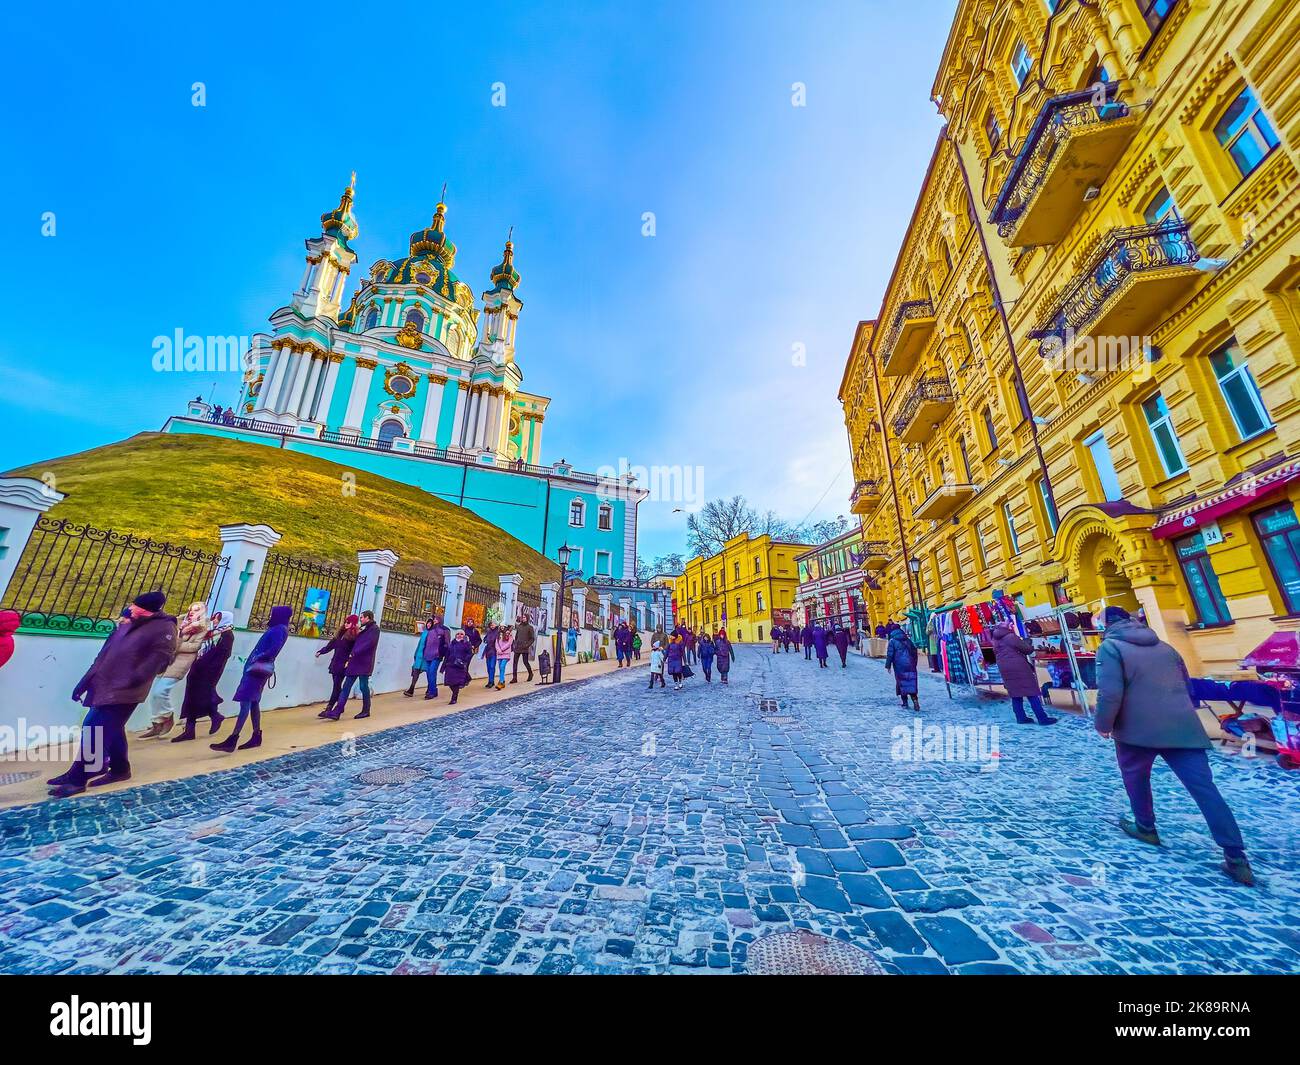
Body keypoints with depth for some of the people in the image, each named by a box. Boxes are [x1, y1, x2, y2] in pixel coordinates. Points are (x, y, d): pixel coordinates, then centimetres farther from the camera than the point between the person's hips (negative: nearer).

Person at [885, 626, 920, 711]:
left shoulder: (892, 641, -2)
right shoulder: (908, 639, 11)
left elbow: (890, 654, -5)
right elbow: (915, 651, 14)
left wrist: (888, 665, 1)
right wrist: (914, 663, 20)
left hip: (899, 666, -3)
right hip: (910, 665, 3)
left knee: (901, 683, 6)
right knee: (911, 683, 0)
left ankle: (905, 702, 10)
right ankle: (915, 701, -14)